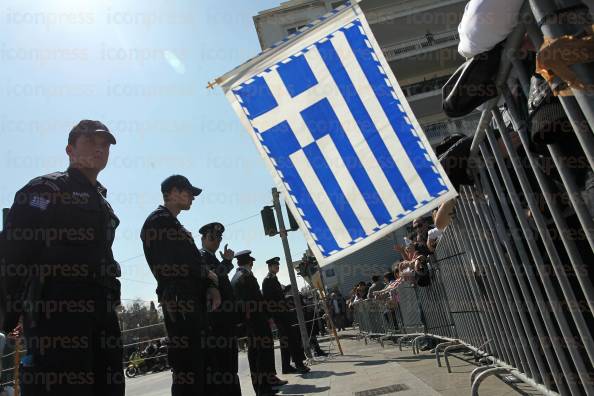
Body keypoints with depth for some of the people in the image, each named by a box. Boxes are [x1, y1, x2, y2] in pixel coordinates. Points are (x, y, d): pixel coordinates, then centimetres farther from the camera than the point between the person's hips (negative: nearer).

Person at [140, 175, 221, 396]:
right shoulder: (158, 220, -4)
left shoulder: (176, 225, 25)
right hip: (180, 303, -9)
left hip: (193, 302, 9)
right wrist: (208, 276, -3)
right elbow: (168, 267, -16)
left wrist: (210, 286, 1)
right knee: (187, 370, -8)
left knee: (198, 365, 12)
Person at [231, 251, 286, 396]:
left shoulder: (234, 278, 10)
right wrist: (268, 315, -12)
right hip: (258, 319, -9)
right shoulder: (247, 276, -17)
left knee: (255, 350, 15)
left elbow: (238, 300, 13)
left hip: (248, 320, 9)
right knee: (265, 348, -2)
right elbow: (258, 298, -19)